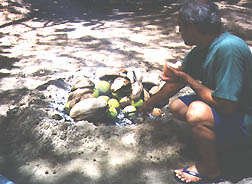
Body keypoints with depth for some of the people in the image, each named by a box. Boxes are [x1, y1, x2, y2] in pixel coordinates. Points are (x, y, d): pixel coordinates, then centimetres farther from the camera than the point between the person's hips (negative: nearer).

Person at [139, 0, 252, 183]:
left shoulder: (229, 48, -32)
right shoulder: (200, 51, -3)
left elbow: (226, 105, -34)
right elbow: (176, 83, 13)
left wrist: (187, 79, -22)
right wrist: (150, 103, 26)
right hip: (223, 105, 9)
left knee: (198, 112, -33)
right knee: (176, 106, 11)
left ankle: (210, 168, -9)